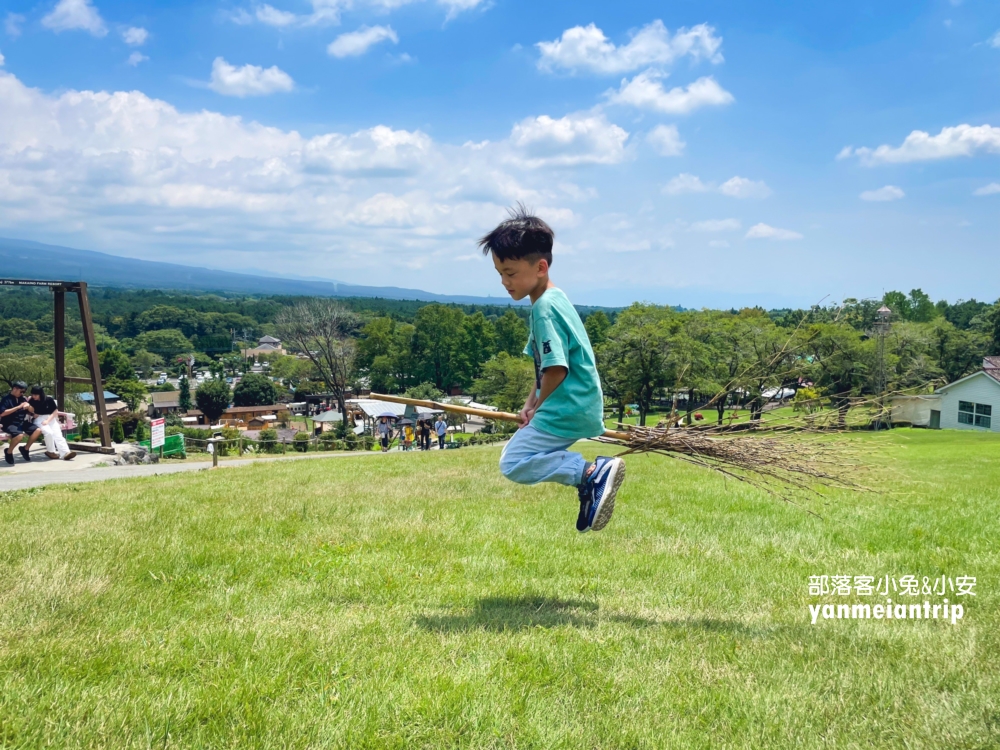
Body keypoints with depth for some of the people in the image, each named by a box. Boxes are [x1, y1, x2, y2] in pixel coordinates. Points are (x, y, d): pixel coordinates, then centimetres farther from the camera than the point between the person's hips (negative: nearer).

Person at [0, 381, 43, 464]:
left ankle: (25, 448, 8)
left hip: (22, 423, 7)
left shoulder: (22, 399, 11)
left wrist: (28, 406, -11)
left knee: (38, 430, -13)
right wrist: (18, 407, -20)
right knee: (19, 435, -36)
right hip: (9, 424, -7)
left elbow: (32, 411, 14)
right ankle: (8, 452, -8)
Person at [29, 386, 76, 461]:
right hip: (39, 420, -1)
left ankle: (65, 453, -40)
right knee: (48, 432, -32)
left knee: (58, 434, -23)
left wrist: (48, 420, -10)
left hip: (51, 418, 1)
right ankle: (51, 451, -15)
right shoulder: (32, 401, 2)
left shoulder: (49, 399, 0)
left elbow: (56, 411, 1)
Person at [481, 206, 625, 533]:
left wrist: (538, 407, -8)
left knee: (514, 464, -10)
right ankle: (589, 479, 17)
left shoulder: (545, 307, -18)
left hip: (567, 408, -10)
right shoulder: (551, 300, 13)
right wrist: (530, 404, 9)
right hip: (575, 406, 10)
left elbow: (556, 370, -23)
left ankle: (593, 472, -17)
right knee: (521, 448, 23)